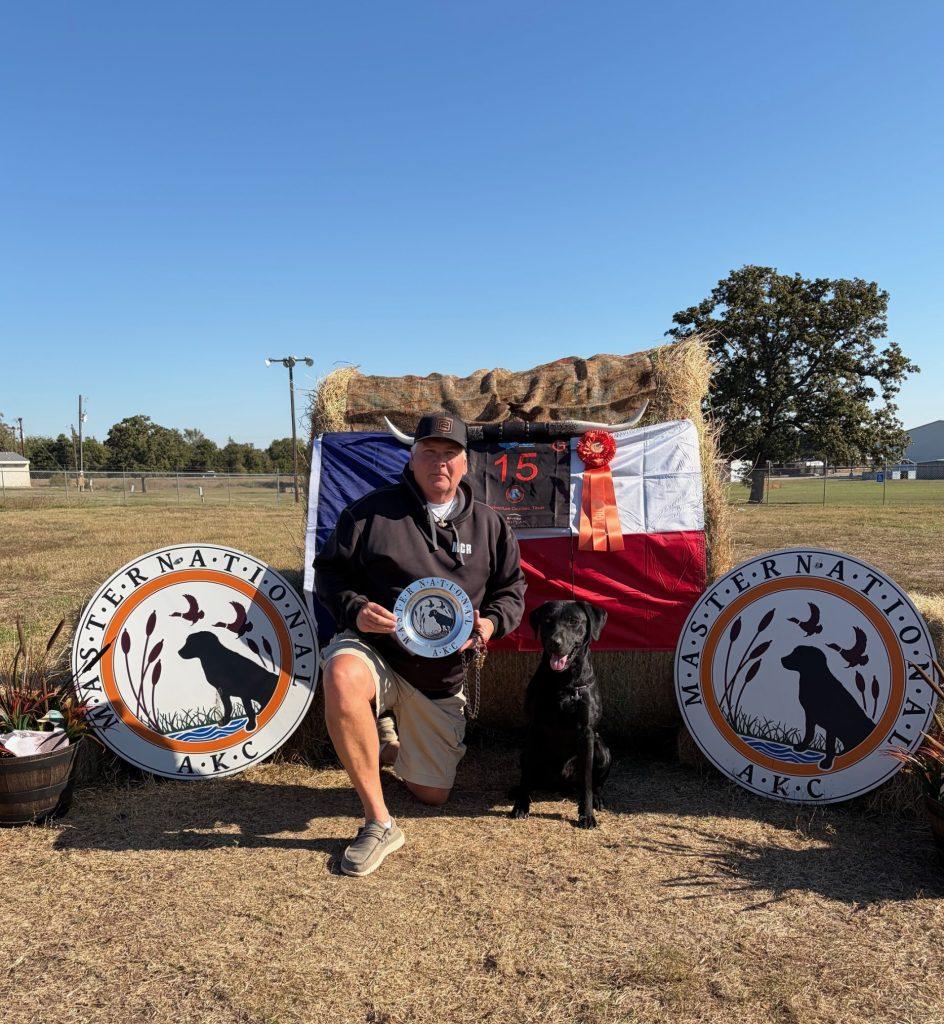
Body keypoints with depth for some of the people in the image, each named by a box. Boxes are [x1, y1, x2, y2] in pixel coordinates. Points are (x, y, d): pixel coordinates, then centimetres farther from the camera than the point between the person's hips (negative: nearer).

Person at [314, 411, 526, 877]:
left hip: (440, 678, 3)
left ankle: (395, 745, 44)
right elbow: (329, 571, 0)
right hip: (374, 650, -3)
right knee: (342, 675, -41)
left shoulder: (489, 525, 6)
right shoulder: (371, 511, -4)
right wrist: (355, 610, -19)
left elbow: (512, 591, 12)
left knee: (433, 795, 7)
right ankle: (378, 823, -25)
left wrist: (491, 622, -9)